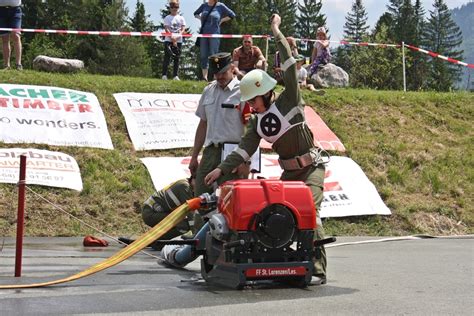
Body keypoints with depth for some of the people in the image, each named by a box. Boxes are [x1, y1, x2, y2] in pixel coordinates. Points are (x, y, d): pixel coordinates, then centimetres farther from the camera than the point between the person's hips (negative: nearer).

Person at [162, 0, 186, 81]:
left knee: (176, 58, 3)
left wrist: (178, 36, -17)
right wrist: (172, 38, -18)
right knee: (167, 57, -5)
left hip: (178, 40, 2)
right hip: (168, 40, -2)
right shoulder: (167, 18, 4)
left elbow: (183, 29, 0)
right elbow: (166, 29, -6)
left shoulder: (181, 18, 9)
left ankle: (175, 75, 6)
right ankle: (164, 74, -3)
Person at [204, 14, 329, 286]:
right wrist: (222, 169, -12)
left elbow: (291, 69, -18)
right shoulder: (257, 122, 5)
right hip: (289, 172, 7)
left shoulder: (288, 101, -12)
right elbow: (244, 150, 0)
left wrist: (277, 33, -14)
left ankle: (318, 270, -17)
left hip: (312, 168, -7)